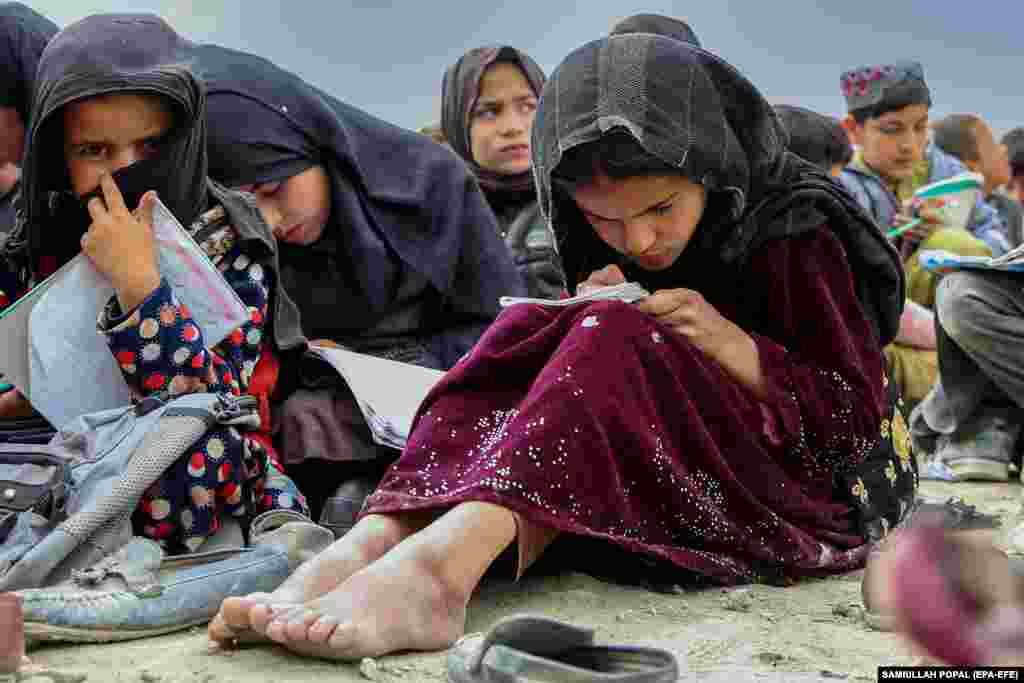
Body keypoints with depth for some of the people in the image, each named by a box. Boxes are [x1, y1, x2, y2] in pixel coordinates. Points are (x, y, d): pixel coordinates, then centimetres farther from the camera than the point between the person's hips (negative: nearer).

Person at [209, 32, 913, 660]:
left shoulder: (795, 238, -5)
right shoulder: (610, 260, 10)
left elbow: (856, 417, -6)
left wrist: (730, 344, -21)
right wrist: (587, 321, -12)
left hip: (787, 487, -5)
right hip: (642, 490, 5)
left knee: (613, 343, -30)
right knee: (533, 329, -17)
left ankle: (442, 559, -54)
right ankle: (373, 544, -40)